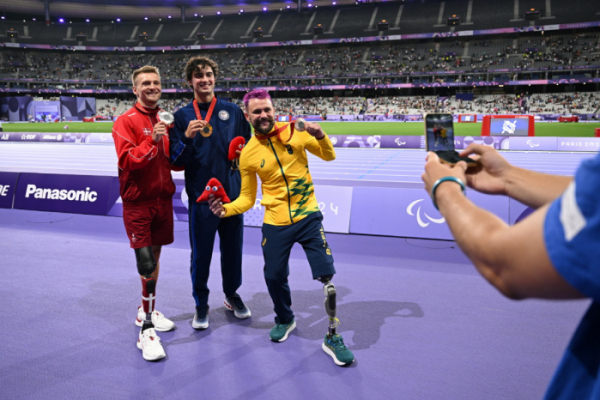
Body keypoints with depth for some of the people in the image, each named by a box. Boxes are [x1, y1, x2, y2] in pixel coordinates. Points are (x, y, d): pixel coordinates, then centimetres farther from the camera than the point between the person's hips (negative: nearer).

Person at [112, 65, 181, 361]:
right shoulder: (126, 121, -7)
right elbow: (127, 161, -17)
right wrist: (152, 141, -28)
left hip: (163, 200, 6)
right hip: (137, 203, -6)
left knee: (154, 255, 16)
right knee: (147, 264, -10)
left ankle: (147, 312, 33)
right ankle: (146, 331, -1)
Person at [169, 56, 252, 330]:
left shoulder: (232, 111, 6)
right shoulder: (182, 116, 1)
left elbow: (248, 144, 15)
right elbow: (175, 160, -4)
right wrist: (187, 138, -21)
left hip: (232, 192, 2)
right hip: (201, 196, -2)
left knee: (233, 247, 13)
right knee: (200, 252, 6)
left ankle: (232, 294, 35)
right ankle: (201, 305, 24)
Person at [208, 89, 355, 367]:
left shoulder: (295, 132, -5)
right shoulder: (248, 154, -3)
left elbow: (328, 156, 6)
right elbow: (247, 198, 4)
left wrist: (320, 136, -14)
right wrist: (226, 209, -15)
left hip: (308, 217, -1)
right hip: (275, 224, 1)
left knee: (327, 275, -8)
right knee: (274, 276, 12)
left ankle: (332, 338, 12)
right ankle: (285, 320, 45)